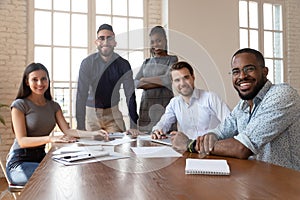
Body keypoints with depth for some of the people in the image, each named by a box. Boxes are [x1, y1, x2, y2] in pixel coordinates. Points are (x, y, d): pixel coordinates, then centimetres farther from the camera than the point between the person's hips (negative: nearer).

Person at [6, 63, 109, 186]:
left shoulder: (53, 106, 10)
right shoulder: (20, 105, -7)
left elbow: (67, 131, -1)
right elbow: (22, 141, -15)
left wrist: (93, 133, -18)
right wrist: (50, 139, -32)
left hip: (41, 157, 5)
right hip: (19, 162, -5)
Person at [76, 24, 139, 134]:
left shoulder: (123, 65, -8)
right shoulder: (87, 63, -12)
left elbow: (130, 95, -10)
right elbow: (81, 95, -16)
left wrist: (134, 126, -17)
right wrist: (80, 127, -24)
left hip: (113, 113, 1)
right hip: (91, 113, -1)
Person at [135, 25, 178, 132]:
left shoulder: (172, 59, 6)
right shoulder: (146, 62, 18)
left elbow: (168, 79, -10)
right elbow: (136, 83, 5)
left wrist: (145, 80, -1)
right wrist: (160, 82, -8)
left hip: (164, 102, -4)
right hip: (146, 103, 4)